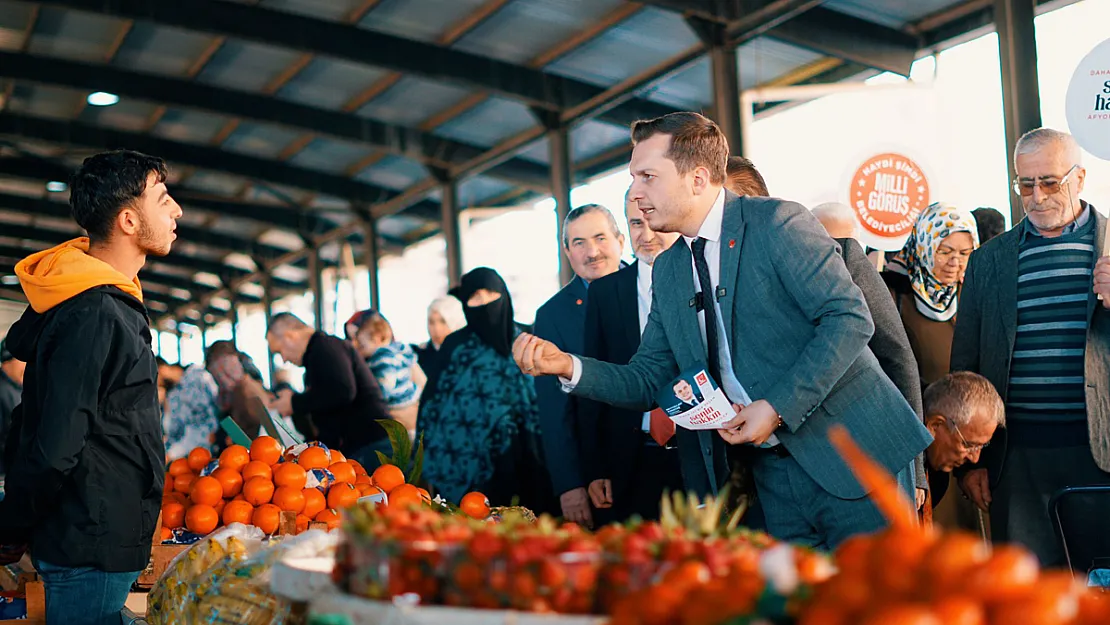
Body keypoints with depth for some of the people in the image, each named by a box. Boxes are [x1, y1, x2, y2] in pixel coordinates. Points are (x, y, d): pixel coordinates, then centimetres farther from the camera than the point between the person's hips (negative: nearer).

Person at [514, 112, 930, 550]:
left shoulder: (777, 223, -10)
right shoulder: (667, 270, 11)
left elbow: (850, 318, -16)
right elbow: (649, 379, 10)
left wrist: (778, 407, -21)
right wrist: (569, 366, -7)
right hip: (775, 475, 6)